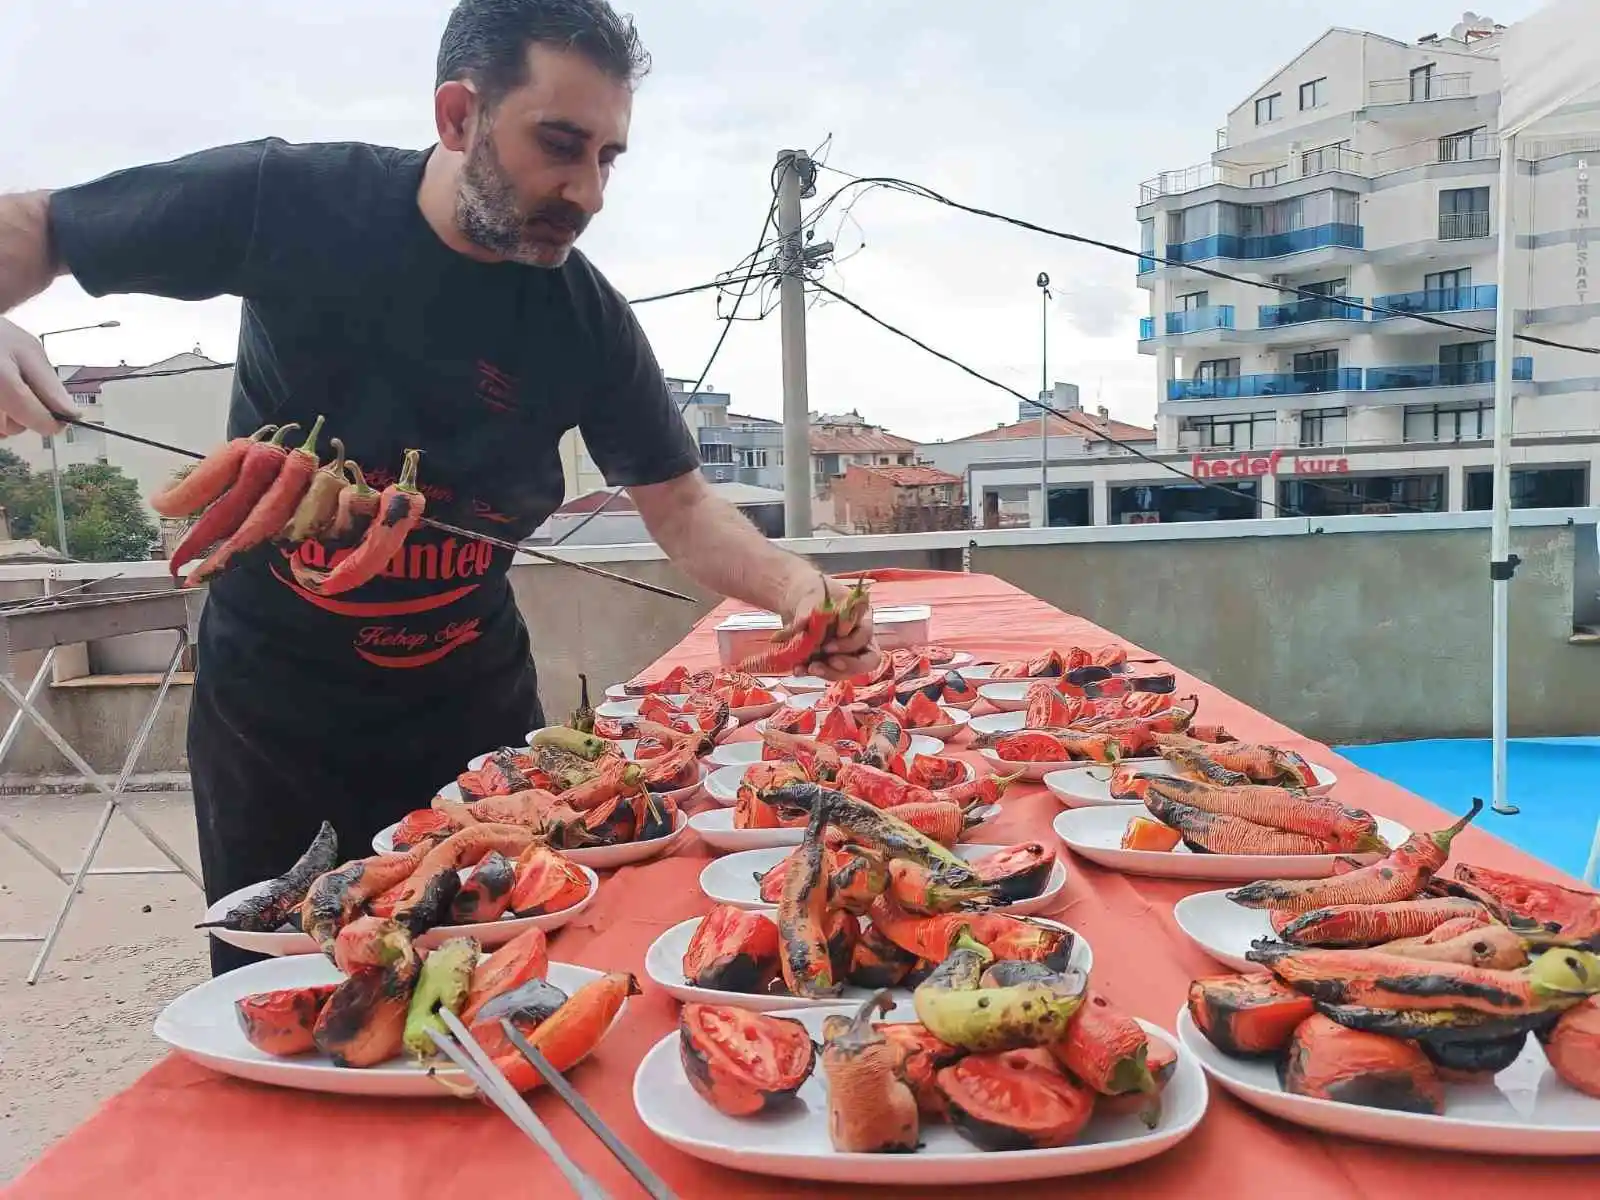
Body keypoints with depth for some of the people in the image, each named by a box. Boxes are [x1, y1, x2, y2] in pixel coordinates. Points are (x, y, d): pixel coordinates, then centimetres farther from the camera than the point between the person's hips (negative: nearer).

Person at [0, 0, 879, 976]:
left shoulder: (587, 317, -13)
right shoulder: (290, 202, -17)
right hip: (270, 703, -1)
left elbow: (681, 506, -6)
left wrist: (795, 585, -25)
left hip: (471, 705, 1)